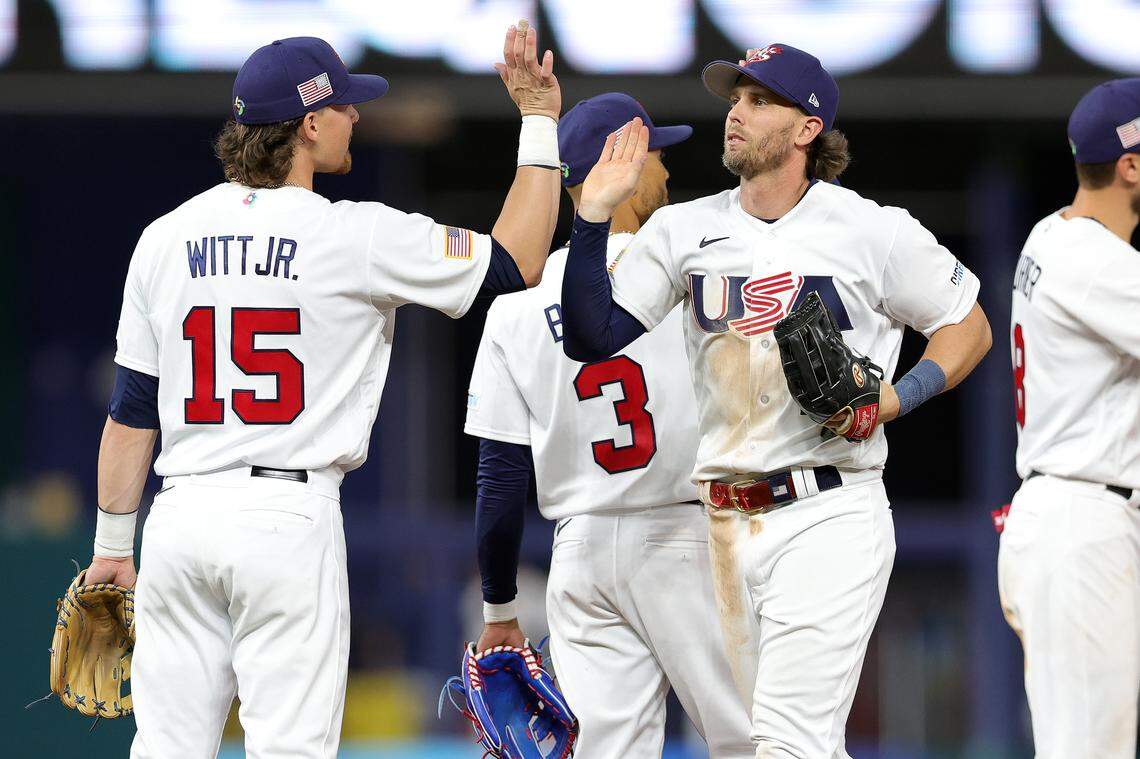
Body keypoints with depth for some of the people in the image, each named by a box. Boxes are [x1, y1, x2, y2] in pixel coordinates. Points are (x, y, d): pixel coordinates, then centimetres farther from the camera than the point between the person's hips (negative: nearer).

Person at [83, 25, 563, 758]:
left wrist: (113, 544, 17)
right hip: (290, 515, -4)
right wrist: (539, 122, 10)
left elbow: (132, 410, 10)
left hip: (182, 514, 5)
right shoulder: (355, 236, -6)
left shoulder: (166, 238, 7)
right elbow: (515, 261, 2)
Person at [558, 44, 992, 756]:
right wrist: (593, 217, -7)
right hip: (725, 523, 5)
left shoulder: (873, 231, -3)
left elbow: (969, 328, 7)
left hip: (830, 515, -5)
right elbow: (592, 338, 2)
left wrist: (899, 397, -10)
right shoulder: (684, 230, 8)